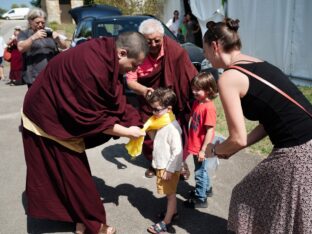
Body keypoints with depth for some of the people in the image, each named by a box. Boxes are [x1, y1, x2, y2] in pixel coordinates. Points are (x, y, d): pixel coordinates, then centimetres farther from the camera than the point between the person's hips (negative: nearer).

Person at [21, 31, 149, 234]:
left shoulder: (105, 53, -7)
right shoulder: (94, 67, -35)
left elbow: (114, 100, -1)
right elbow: (92, 117, -26)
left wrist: (134, 122, -5)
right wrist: (126, 132, -17)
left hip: (63, 115, 9)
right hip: (48, 120, -9)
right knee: (72, 174, 3)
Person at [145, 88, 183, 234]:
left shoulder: (173, 127, -25)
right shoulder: (160, 122, 2)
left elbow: (177, 151, -25)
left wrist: (169, 170, -21)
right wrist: (151, 132, -5)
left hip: (169, 168, -8)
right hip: (161, 166, 8)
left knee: (170, 194, 8)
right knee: (169, 193, 23)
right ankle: (173, 211, 42)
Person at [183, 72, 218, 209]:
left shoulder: (208, 107, -24)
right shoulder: (197, 102, 2)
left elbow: (210, 130, -23)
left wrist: (203, 150, -20)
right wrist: (190, 141, 17)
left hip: (201, 148, -8)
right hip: (195, 145, 8)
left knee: (200, 172, 6)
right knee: (201, 170, 25)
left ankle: (200, 199, 21)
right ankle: (206, 189, 45)